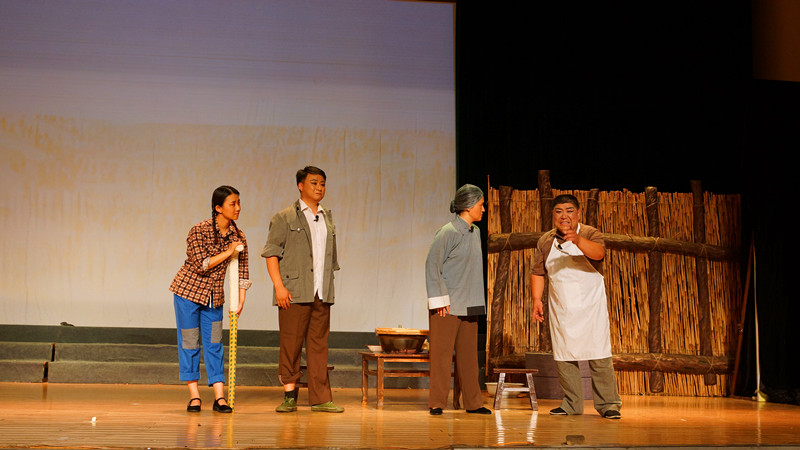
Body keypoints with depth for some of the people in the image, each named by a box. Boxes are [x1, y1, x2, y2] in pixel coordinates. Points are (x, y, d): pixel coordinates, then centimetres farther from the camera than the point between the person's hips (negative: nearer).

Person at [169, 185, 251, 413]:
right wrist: (227, 252, -22)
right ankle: (194, 395, 11)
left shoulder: (238, 236, -2)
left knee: (214, 344, 3)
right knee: (189, 343, 2)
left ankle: (219, 397, 5)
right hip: (188, 291, -4)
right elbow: (201, 265, -23)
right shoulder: (199, 231, -17)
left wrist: (240, 301, -4)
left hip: (214, 296, 4)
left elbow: (242, 270, 1)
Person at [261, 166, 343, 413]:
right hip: (294, 293, -4)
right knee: (291, 344, -2)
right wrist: (279, 286, -13)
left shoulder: (327, 218, 17)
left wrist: (328, 286, 16)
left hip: (322, 293, 4)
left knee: (319, 345, 5)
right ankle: (289, 395, 9)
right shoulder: (284, 218, 2)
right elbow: (271, 253, -4)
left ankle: (321, 398, 7)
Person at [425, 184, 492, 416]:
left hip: (469, 305, 7)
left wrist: (476, 301, 16)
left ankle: (473, 402, 14)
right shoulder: (448, 232, -11)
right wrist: (439, 299, -13)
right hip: (448, 305, -7)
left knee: (468, 354, 9)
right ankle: (437, 403, 5)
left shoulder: (475, 232, 12)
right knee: (442, 353, -2)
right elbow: (432, 266, -11)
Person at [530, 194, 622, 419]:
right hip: (561, 311, 4)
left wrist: (577, 240, -47)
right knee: (563, 357, 7)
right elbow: (537, 272, 10)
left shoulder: (590, 234, -8)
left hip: (590, 307, -4)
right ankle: (571, 404, 18)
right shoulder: (545, 241, 5)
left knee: (599, 356, -5)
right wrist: (537, 299, -3)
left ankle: (608, 404, 3)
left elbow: (599, 252, -30)